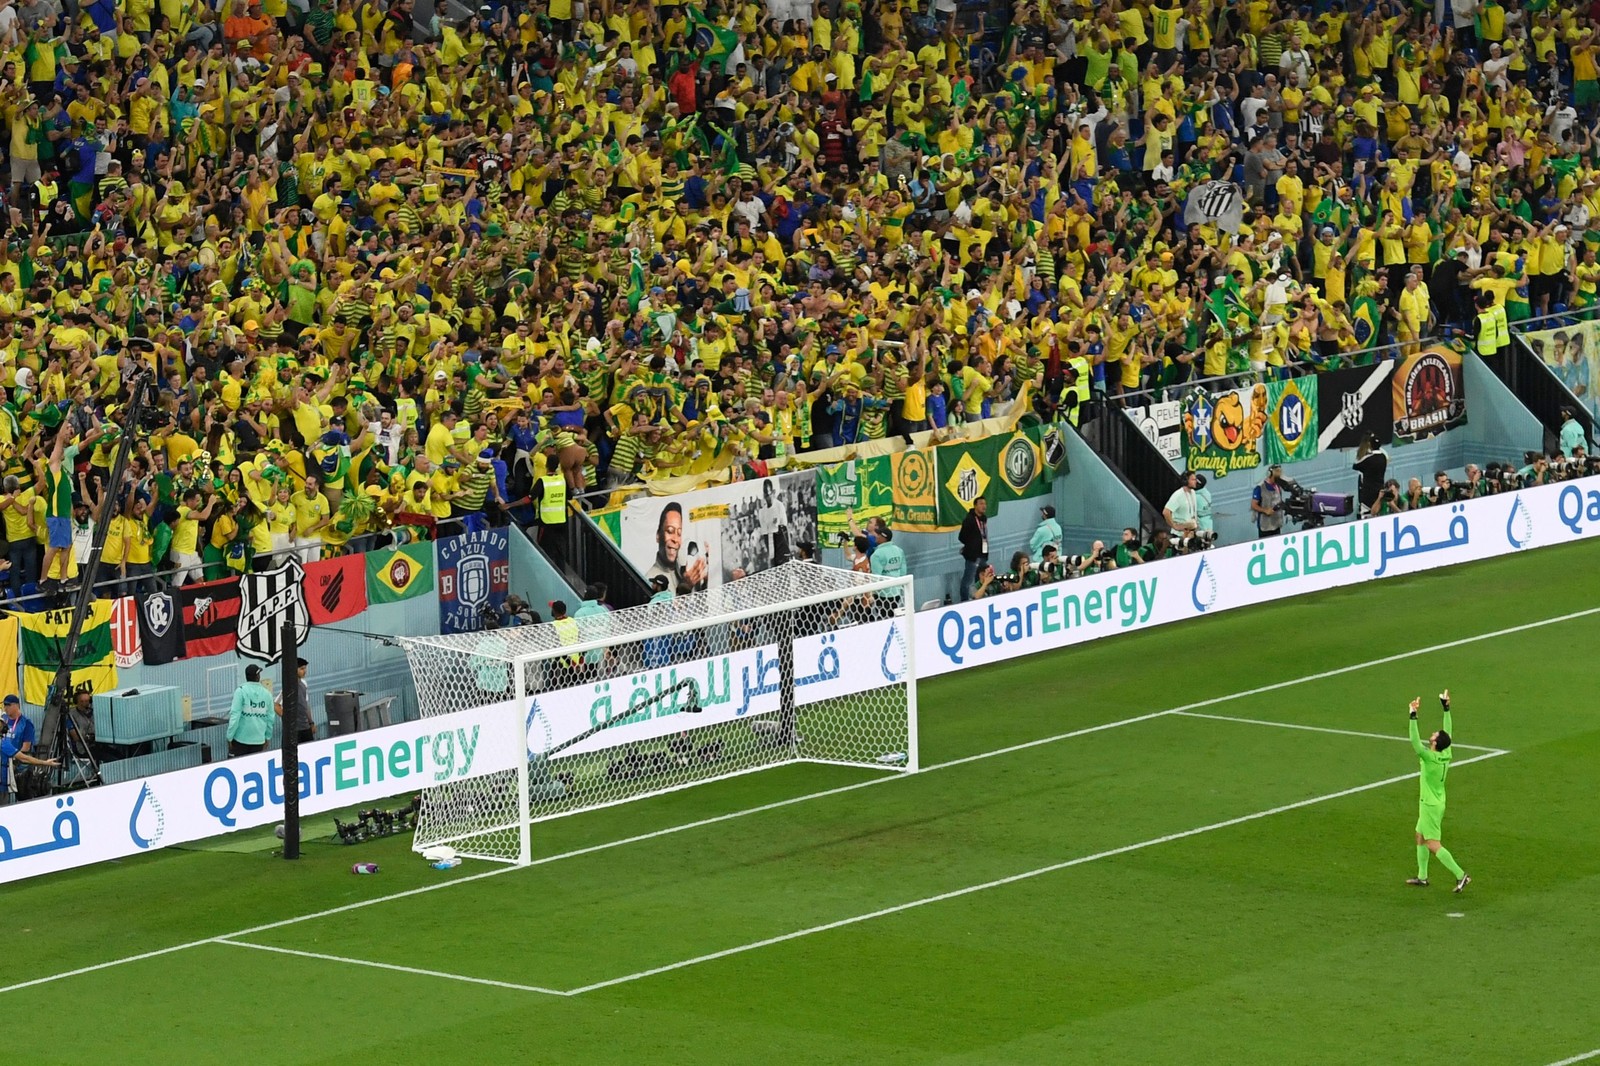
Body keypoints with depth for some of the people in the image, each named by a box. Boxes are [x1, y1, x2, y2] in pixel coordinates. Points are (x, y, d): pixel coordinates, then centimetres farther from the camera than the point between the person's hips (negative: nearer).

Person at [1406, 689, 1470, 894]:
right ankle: (1422, 877, 27)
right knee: (1420, 837, 20)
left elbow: (1415, 741, -33)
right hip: (1436, 802, 9)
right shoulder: (1446, 755, -5)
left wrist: (1413, 717, -34)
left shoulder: (1430, 758, -26)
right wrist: (1446, 708, 11)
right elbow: (1448, 732, 7)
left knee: (1433, 844, -7)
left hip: (1430, 805, -9)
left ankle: (1460, 875, -12)